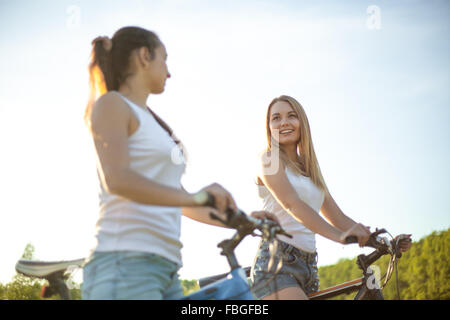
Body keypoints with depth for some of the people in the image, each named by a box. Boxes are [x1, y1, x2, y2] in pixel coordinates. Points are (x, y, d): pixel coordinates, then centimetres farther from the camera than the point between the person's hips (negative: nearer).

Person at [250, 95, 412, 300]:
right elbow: (291, 203, -16)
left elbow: (338, 217, 19)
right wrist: (340, 236, -29)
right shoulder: (269, 158, 0)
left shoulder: (311, 170, 21)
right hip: (276, 263, -7)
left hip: (307, 268, 7)